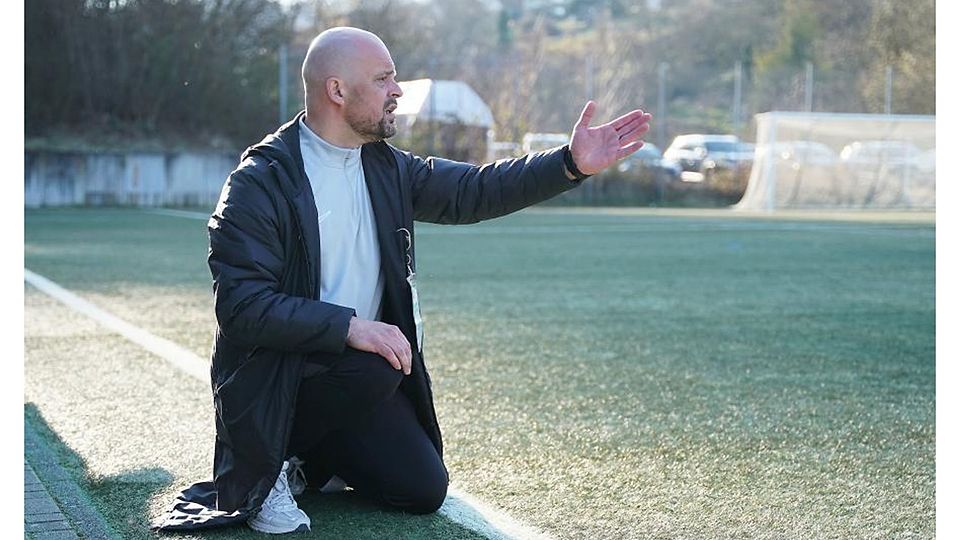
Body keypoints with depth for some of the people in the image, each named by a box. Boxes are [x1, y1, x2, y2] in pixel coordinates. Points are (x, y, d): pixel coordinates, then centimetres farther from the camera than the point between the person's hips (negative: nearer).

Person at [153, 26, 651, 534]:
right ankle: (263, 468, -10)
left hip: (357, 371, 7)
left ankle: (308, 460, 23)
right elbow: (243, 304, -24)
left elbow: (471, 191, 7)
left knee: (424, 490, 1)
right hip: (272, 375, -7)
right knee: (374, 371, -34)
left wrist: (571, 163, -5)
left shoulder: (385, 167, 7)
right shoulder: (259, 183, -17)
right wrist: (348, 327, -34)